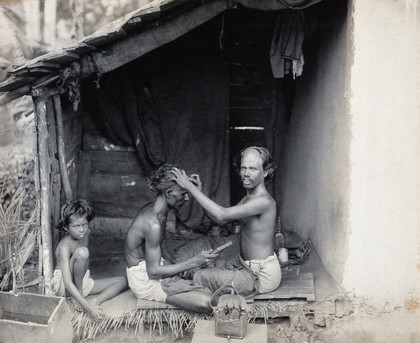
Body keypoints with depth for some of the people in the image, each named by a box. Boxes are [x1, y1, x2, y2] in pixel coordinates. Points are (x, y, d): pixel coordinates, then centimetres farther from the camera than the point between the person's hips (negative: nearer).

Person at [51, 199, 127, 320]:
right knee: (82, 252, -33)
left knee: (122, 281, 1)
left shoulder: (86, 233, -1)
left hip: (82, 282, 8)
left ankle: (95, 300, -24)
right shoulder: (65, 246, -24)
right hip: (63, 286, -8)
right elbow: (68, 283, -33)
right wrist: (88, 308, -39)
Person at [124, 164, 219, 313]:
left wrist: (176, 265, -1)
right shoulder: (153, 223, -28)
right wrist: (194, 262, -25)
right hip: (145, 280, -9)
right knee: (206, 303, -21)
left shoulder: (153, 209, 3)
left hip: (152, 266, 10)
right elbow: (153, 272, -25)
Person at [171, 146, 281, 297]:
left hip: (261, 276, -10)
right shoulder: (248, 198, 8)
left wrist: (190, 187, -26)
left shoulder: (264, 201, -24)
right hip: (246, 266, 10)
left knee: (201, 277, -9)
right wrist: (198, 191, -2)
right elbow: (220, 220, 9)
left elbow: (222, 215, -31)